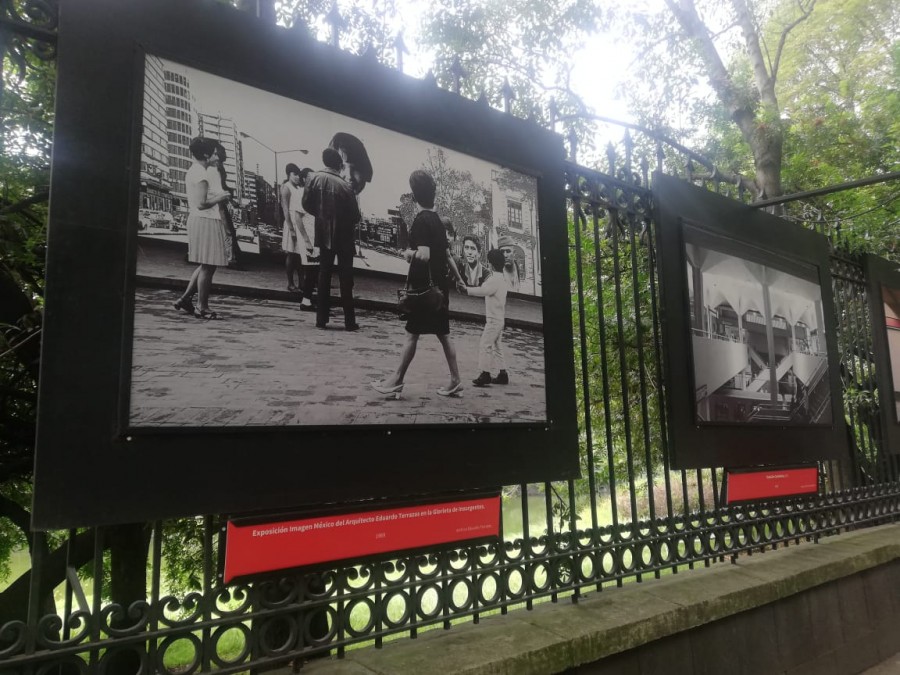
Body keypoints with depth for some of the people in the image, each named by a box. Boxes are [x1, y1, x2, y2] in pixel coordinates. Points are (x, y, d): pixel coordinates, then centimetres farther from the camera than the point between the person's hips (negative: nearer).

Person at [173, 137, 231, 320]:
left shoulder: (193, 171, 17)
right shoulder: (201, 174, -15)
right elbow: (201, 204, -23)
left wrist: (218, 196, 13)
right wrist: (219, 198, -8)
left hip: (198, 220, 10)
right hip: (205, 221, -10)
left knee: (205, 265, 18)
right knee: (208, 266, -3)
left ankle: (185, 299, 19)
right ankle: (203, 308, 4)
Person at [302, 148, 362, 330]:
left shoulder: (315, 178, -6)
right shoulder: (345, 186, -17)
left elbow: (307, 204, -2)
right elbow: (355, 216, -12)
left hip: (324, 235, 4)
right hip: (344, 237, -3)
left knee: (324, 276, 11)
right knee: (345, 278, 2)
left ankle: (321, 319, 12)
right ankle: (349, 321, 3)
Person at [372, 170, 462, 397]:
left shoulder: (421, 220, -14)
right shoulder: (437, 220, 13)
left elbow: (424, 255, -24)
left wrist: (408, 253, -11)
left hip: (425, 288, -8)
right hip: (438, 287, 8)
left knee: (412, 334, -3)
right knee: (443, 334, 10)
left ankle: (397, 380, 4)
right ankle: (455, 380, 14)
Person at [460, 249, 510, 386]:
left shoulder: (495, 279, -17)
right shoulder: (502, 278, 14)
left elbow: (482, 291, -30)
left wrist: (466, 289, -26)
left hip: (493, 319, -10)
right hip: (499, 318, 10)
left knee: (485, 345, -8)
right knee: (497, 346, 14)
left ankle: (485, 374, -7)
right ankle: (502, 374, 17)